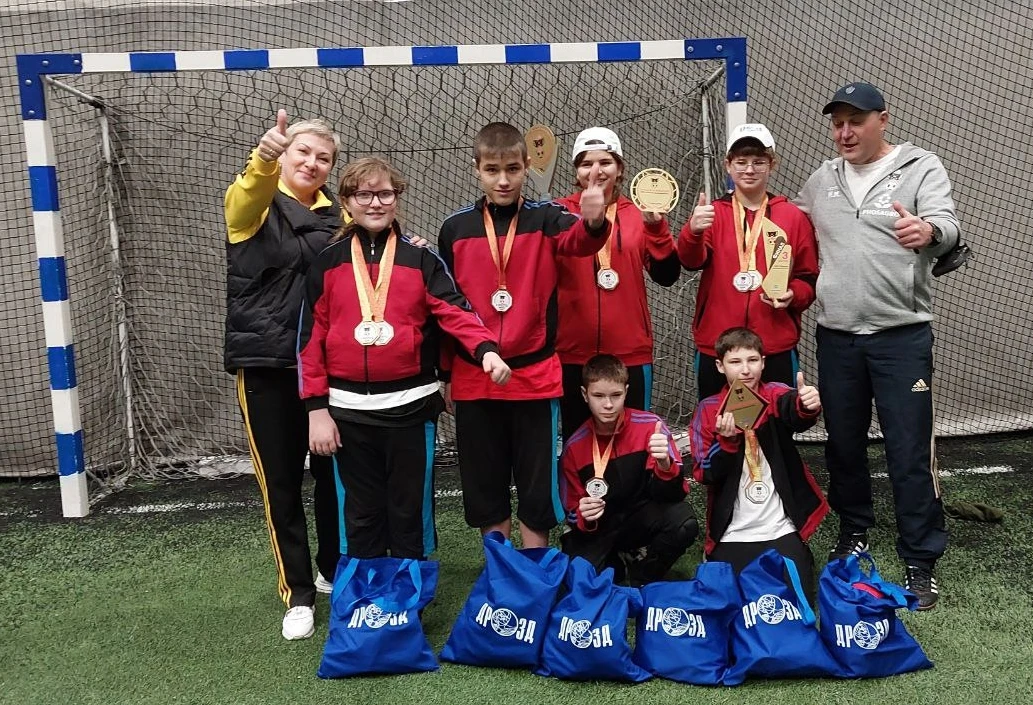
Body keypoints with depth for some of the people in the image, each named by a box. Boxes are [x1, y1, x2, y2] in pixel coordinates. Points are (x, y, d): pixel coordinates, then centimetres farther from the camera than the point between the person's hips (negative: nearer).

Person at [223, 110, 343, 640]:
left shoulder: (336, 214, 10)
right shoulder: (254, 201, -3)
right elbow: (247, 195, -27)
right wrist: (265, 157, -50)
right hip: (265, 363, -3)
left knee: (333, 473, 13)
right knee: (281, 482, 4)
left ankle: (334, 570, 34)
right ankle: (298, 592, 18)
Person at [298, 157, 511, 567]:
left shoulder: (421, 258, 3)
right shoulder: (327, 262, 5)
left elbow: (455, 311, -8)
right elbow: (310, 336, 4)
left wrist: (486, 349, -28)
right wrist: (316, 407, -1)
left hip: (411, 405, -1)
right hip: (348, 409, 1)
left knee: (411, 511, 11)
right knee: (361, 514, 12)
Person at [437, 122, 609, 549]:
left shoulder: (545, 219, 0)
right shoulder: (455, 228, 4)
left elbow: (578, 240, -23)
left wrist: (593, 222, -46)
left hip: (536, 377, -2)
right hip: (473, 380, 2)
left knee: (538, 489, 7)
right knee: (485, 489, 12)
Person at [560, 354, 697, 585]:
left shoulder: (649, 425, -13)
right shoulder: (575, 446, -8)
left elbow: (675, 494, -16)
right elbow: (572, 510, 1)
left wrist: (664, 463, -38)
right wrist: (584, 518, -24)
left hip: (643, 518, 0)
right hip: (599, 528, 1)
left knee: (683, 523, -32)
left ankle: (643, 578, -1)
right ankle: (615, 562, 10)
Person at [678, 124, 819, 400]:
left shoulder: (794, 217, 6)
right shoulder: (711, 214, 5)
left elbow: (809, 277, 11)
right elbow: (691, 260, -14)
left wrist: (793, 295, -10)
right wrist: (693, 231, -34)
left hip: (777, 348, 1)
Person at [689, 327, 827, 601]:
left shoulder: (776, 396, -4)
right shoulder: (708, 410, -2)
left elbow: (794, 412, -29)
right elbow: (703, 475, -7)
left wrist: (808, 406, -53)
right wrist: (727, 441, -25)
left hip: (782, 530, 0)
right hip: (732, 535, 0)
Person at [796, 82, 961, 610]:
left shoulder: (921, 167, -1)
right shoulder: (822, 179, 12)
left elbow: (947, 225, -17)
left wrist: (928, 230, -40)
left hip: (902, 335, -4)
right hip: (836, 336, 4)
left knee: (910, 451, -2)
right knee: (843, 443, 14)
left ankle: (920, 560, 10)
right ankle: (854, 532, 33)